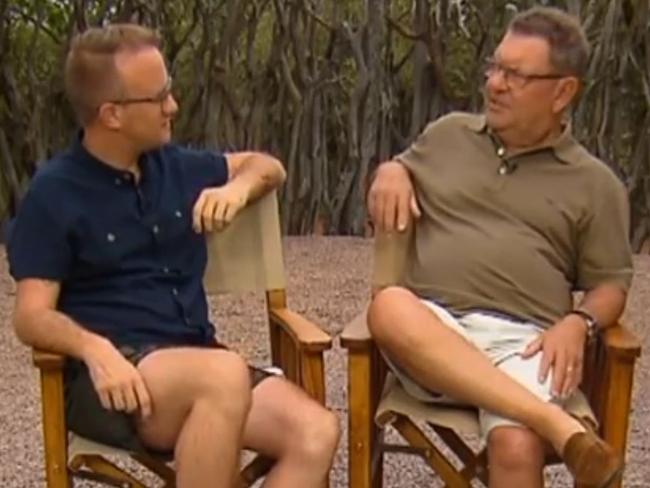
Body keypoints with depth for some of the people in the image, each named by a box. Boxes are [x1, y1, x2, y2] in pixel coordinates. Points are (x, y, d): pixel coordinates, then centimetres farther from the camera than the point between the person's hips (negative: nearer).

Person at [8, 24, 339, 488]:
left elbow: (268, 166, 25)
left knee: (317, 432, -21)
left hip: (197, 362, 6)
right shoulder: (54, 194, -3)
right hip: (113, 374, -5)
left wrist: (239, 187, 1)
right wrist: (94, 348, -29)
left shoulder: (173, 166, 12)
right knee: (225, 374, -38)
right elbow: (32, 316, -8)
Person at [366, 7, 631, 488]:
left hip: (521, 339, -2)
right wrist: (390, 170, 9)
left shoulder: (595, 184, 12)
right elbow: (399, 170, 34)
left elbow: (611, 285, 12)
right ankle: (559, 425, -39)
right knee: (389, 306, -36)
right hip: (432, 329, 2)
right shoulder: (448, 134, 18)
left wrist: (578, 323, -10)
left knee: (517, 449, -34)